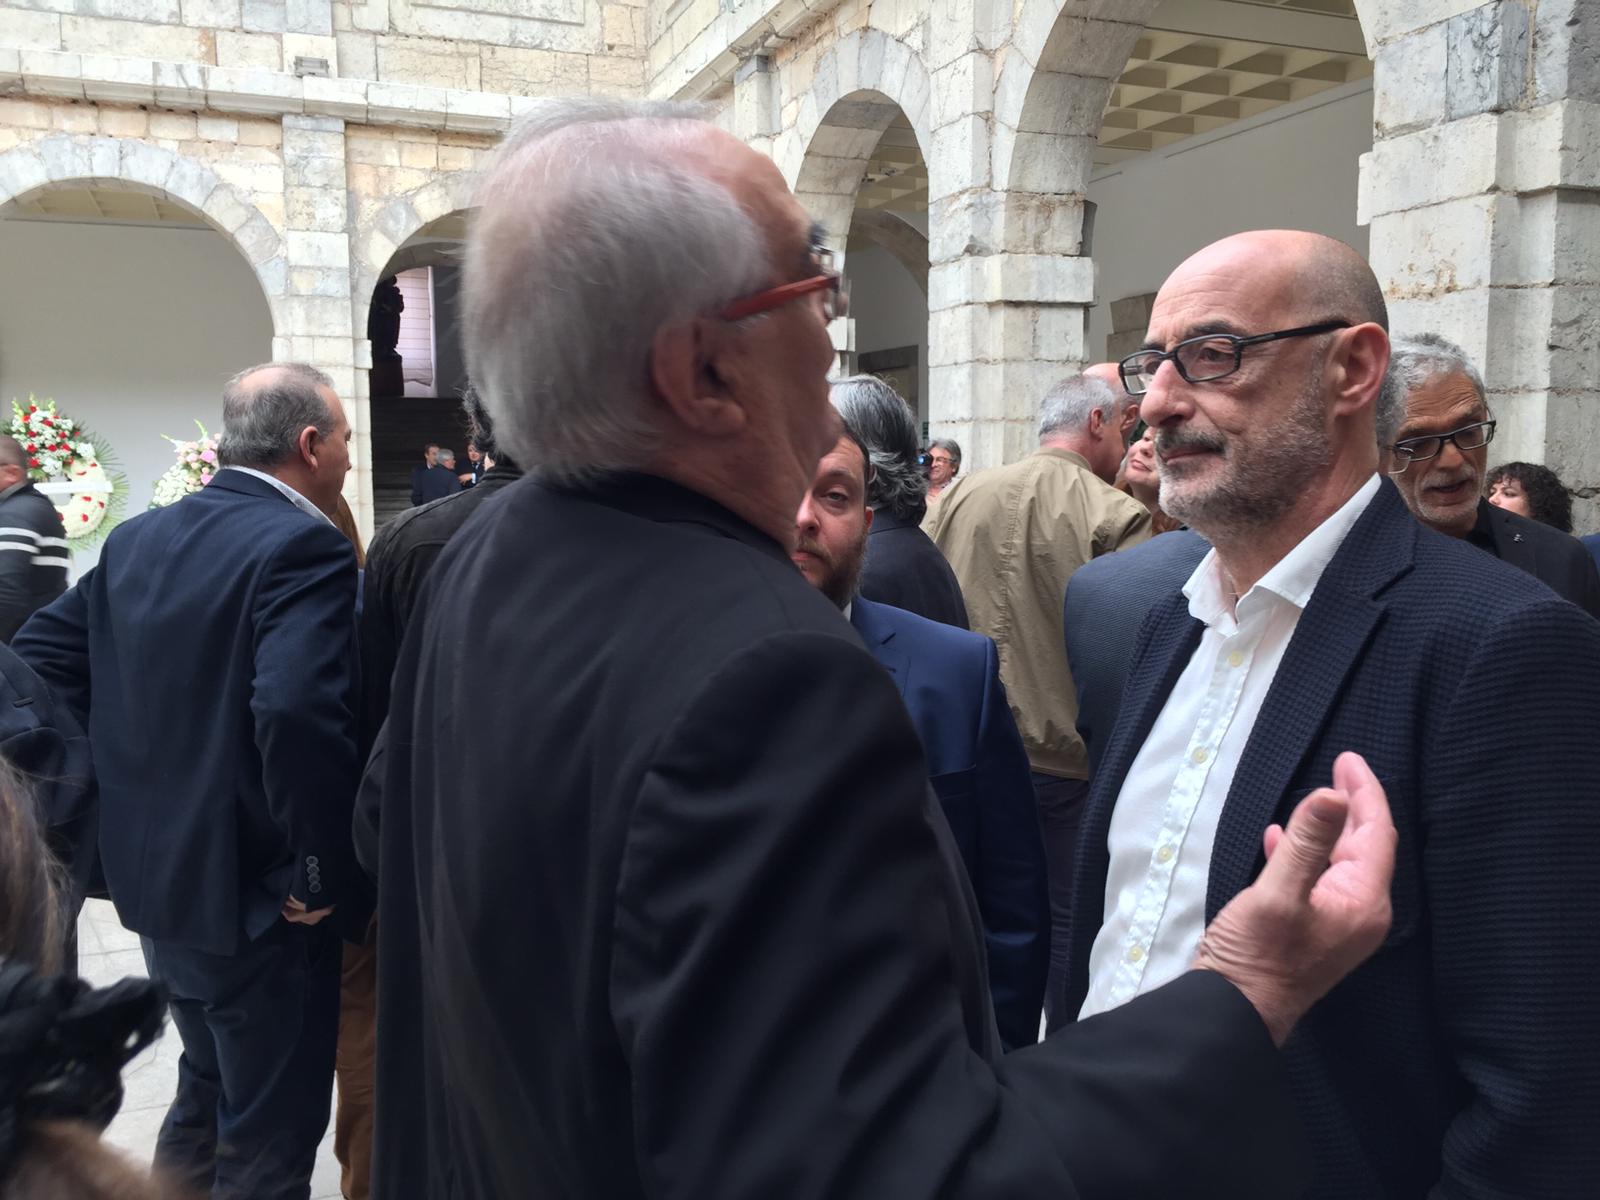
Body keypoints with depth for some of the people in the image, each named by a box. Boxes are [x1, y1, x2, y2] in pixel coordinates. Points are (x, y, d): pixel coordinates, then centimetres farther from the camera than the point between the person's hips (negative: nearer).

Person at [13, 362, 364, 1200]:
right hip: (258, 897, -8)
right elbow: (296, 712, -35)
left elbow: (39, 652, 9)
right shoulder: (303, 546, -21)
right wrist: (323, 873, -23)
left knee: (207, 1086, 29)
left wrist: (124, 781, 8)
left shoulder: (137, 537, 5)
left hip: (155, 877, 8)